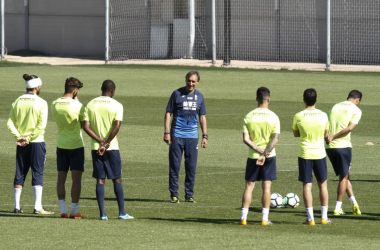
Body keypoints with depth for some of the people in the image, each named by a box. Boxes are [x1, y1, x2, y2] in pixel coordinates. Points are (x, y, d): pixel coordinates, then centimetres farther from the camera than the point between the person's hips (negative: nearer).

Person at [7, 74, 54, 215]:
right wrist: (29, 138, -11)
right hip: (37, 142, -4)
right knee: (37, 174, -1)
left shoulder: (17, 102, 4)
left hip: (21, 144, 4)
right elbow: (42, 124, -15)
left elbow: (10, 122, 0)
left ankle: (17, 206, 10)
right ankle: (38, 207, -5)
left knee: (20, 173, 10)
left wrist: (19, 137, -5)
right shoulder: (40, 103, -8)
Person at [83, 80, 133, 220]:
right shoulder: (117, 106, -5)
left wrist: (100, 141, -8)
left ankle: (102, 213, -1)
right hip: (112, 148, -2)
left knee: (100, 180, 3)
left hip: (95, 147, 2)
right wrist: (106, 144, -11)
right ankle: (122, 213, 7)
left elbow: (86, 127, -4)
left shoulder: (90, 105, 4)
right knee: (117, 179, 7)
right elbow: (116, 127, -15)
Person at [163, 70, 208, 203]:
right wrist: (167, 132, -7)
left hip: (192, 136, 3)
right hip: (177, 136, -3)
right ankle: (174, 194, 6)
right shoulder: (177, 94, -1)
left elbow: (202, 117, 16)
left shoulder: (199, 96, 9)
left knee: (191, 167, 3)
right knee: (174, 165, -1)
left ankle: (189, 195, 12)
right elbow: (168, 113, 1)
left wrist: (205, 136, 10)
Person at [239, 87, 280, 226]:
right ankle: (265, 218, 1)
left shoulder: (249, 117, -2)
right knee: (266, 186, 3)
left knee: (249, 186, 7)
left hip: (253, 156, 1)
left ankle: (243, 217, 2)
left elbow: (246, 139, -8)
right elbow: (275, 139, -13)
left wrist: (260, 150, -11)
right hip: (270, 156, -1)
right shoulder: (273, 117, -5)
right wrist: (265, 154, -16)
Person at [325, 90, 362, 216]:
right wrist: (333, 137, -11)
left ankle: (354, 203, 7)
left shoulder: (334, 107, 14)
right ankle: (337, 208, 4)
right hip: (343, 146, -5)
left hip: (329, 147, 5)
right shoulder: (356, 110, -1)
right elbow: (350, 128, -13)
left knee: (344, 176, 16)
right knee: (344, 177, 7)